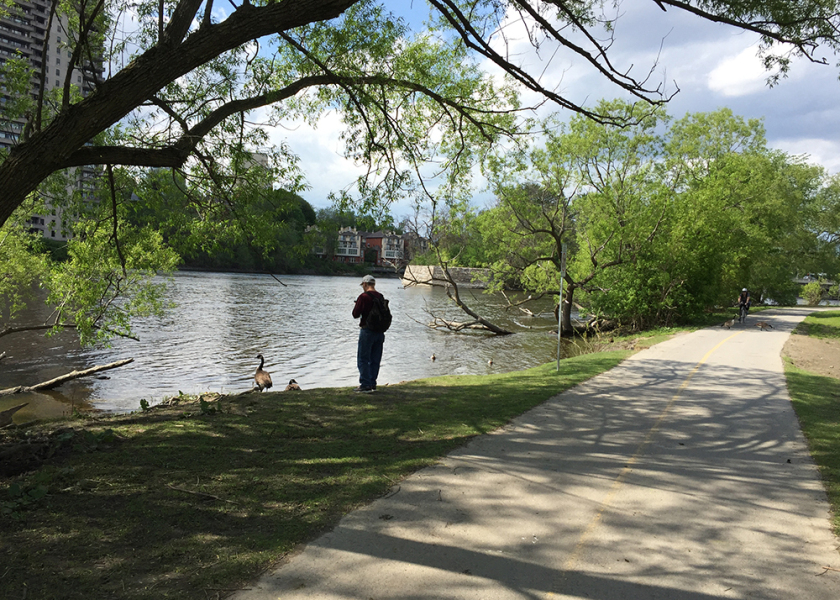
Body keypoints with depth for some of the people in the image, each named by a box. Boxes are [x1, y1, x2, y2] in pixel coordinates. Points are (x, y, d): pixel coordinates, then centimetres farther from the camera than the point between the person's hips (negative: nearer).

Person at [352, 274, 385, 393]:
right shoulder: (381, 297, 7)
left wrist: (357, 305, 7)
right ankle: (372, 384, 17)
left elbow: (355, 314, -10)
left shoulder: (363, 297, -12)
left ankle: (365, 385, -4)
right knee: (375, 360, 12)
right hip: (380, 332, 6)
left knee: (363, 359, 0)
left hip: (367, 331, -6)